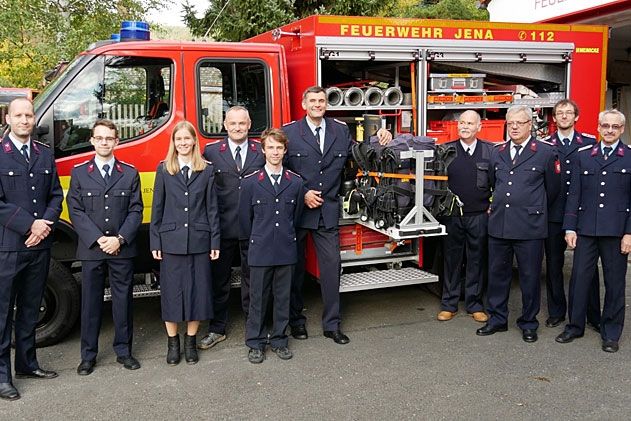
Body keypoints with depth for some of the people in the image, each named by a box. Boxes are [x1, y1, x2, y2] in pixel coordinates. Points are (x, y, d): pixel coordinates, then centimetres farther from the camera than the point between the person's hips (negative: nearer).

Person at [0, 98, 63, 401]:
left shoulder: (45, 155, 12)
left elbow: (56, 195, 11)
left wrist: (46, 224, -6)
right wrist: (30, 225, -16)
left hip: (39, 246, 5)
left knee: (30, 309, 15)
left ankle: (27, 364, 27)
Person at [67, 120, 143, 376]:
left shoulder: (130, 173, 6)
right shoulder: (79, 172, 5)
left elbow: (136, 210, 1)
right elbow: (76, 211, -1)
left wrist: (120, 239, -12)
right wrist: (98, 239, -12)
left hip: (122, 250, 0)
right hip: (91, 249, 0)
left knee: (123, 299, 8)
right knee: (91, 302, 7)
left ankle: (123, 350, 20)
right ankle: (88, 355, 17)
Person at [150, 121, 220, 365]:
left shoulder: (206, 170, 4)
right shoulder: (164, 169, 4)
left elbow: (212, 208, 4)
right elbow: (157, 208, 4)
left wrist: (215, 241, -1)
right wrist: (155, 242, -1)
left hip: (199, 240, 1)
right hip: (171, 240, 0)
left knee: (197, 289, 6)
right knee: (171, 290, 5)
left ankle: (191, 342, 21)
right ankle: (173, 343, 20)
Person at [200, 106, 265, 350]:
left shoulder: (262, 152, 3)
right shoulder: (211, 152, 2)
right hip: (223, 227, 0)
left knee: (252, 277, 10)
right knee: (219, 279, 10)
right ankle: (217, 329, 23)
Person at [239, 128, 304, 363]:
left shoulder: (296, 182, 2)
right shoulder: (250, 183, -3)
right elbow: (245, 218, 4)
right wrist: (255, 242, 10)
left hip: (286, 251, 2)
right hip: (260, 252, -2)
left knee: (283, 297, 11)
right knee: (258, 298, 6)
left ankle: (279, 340, 25)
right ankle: (255, 343, 19)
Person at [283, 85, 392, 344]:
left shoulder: (341, 131, 7)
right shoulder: (289, 132, -2)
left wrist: (379, 140, -5)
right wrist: (302, 194, -11)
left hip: (328, 211, 2)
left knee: (332, 265, 3)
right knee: (295, 267, 9)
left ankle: (332, 324, 15)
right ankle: (296, 320, 25)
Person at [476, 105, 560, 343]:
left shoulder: (546, 153, -2)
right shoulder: (497, 153, 10)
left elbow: (552, 189, 6)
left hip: (529, 227, -4)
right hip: (498, 225, 4)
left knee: (530, 277, 5)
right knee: (497, 274, 11)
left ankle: (528, 323, 20)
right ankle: (497, 319, 24)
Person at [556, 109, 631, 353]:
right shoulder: (584, 156, 9)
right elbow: (574, 194, 7)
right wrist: (570, 228, 1)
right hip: (586, 229, 2)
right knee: (579, 278, 6)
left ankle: (611, 333, 20)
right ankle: (575, 326, 21)